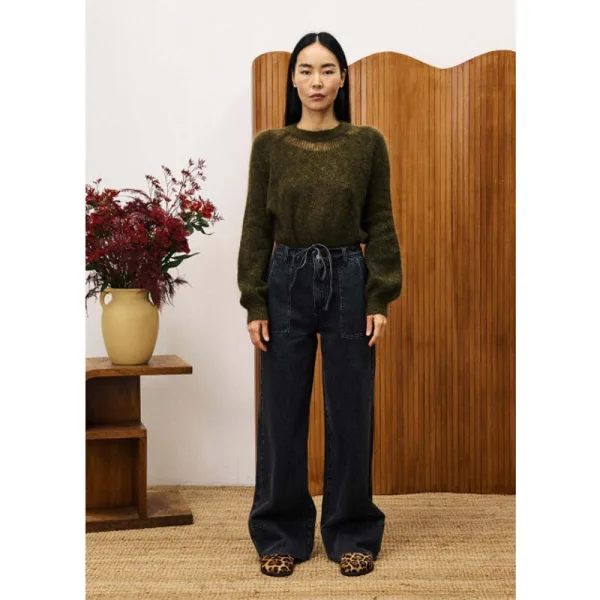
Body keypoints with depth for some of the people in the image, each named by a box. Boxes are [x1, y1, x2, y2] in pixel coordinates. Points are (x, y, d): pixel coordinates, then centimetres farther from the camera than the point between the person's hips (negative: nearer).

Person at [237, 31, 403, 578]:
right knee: (281, 413, 6)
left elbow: (381, 226, 2)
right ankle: (281, 533, 21)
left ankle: (352, 533, 21)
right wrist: (254, 303, -3)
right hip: (286, 283, 1)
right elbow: (256, 229, 2)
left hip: (348, 283, 0)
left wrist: (380, 300, -5)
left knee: (350, 412, 6)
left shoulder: (368, 143, 1)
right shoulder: (269, 145, 2)